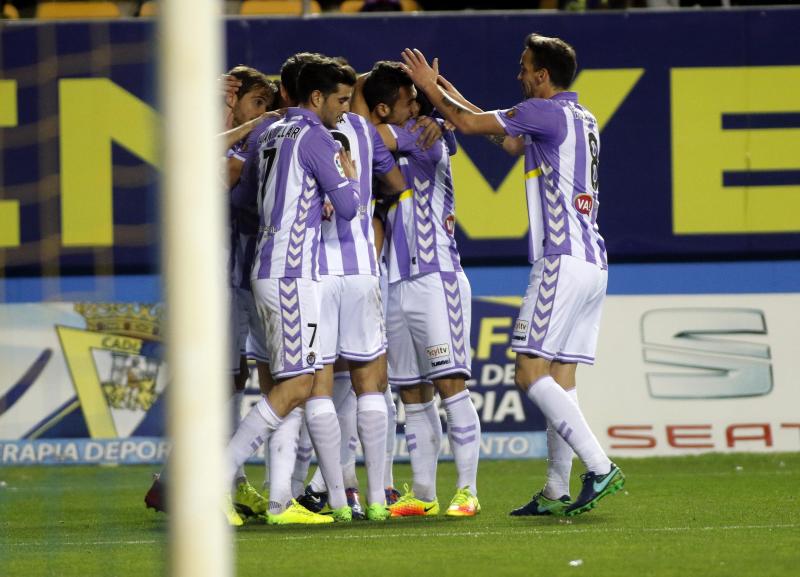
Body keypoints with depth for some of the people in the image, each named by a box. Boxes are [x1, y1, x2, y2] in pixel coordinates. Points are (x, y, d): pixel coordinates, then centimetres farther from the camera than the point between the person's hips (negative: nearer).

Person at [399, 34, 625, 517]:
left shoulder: (548, 112, -8)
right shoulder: (583, 120, 19)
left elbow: (470, 124, -8)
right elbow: (513, 142, 32)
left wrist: (431, 89, 10)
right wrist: (451, 94, 36)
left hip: (563, 260, -9)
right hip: (594, 263, 9)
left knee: (532, 374, -10)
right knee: (560, 379, 8)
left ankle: (600, 468, -19)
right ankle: (556, 492, 7)